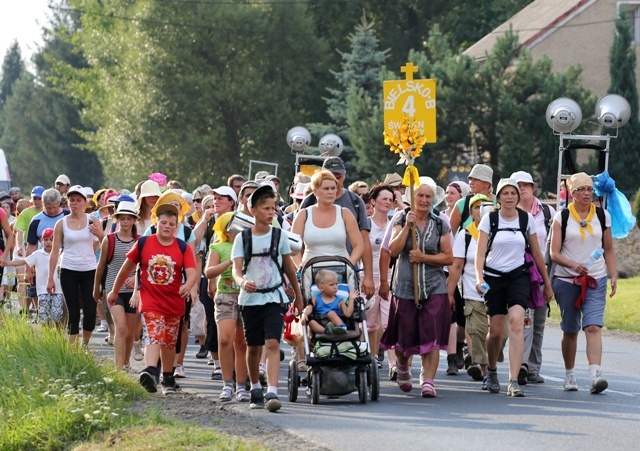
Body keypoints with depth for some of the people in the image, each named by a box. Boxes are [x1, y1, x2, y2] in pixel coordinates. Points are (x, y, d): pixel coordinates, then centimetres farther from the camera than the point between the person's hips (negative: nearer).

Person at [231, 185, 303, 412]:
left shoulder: (279, 236, 2)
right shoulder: (243, 238, 0)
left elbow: (289, 267, 13)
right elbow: (236, 268, -9)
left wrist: (298, 295, 19)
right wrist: (242, 282, -31)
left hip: (274, 297, -1)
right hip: (250, 298, 1)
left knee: (272, 343, -16)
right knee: (253, 347, 11)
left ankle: (272, 392, -23)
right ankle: (255, 389, 30)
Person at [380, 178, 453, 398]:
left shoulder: (440, 224, 5)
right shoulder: (402, 220, 4)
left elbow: (448, 257, 2)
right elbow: (394, 250, -8)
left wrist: (424, 258, -11)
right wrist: (407, 226, -16)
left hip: (434, 288, 0)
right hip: (405, 287, 0)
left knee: (431, 336, -11)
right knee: (404, 336, 5)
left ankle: (428, 381, -10)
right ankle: (403, 368, 36)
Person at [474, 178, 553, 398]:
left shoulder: (527, 219, 4)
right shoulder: (489, 219, 0)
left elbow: (536, 253, 12)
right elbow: (480, 252, -5)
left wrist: (547, 282, 16)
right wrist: (479, 277, -22)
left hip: (518, 275, 0)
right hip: (494, 277, 0)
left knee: (516, 322, -21)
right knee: (496, 331, 2)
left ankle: (514, 381, -25)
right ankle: (492, 370, 33)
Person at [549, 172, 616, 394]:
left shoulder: (602, 216, 7)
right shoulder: (561, 217, 1)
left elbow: (609, 250, 14)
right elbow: (554, 253, -4)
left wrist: (614, 276, 2)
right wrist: (573, 264, -22)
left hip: (596, 280, 0)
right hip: (567, 281, 0)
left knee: (593, 326, -16)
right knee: (570, 330, 8)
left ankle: (596, 375, -28)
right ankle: (569, 375, 24)